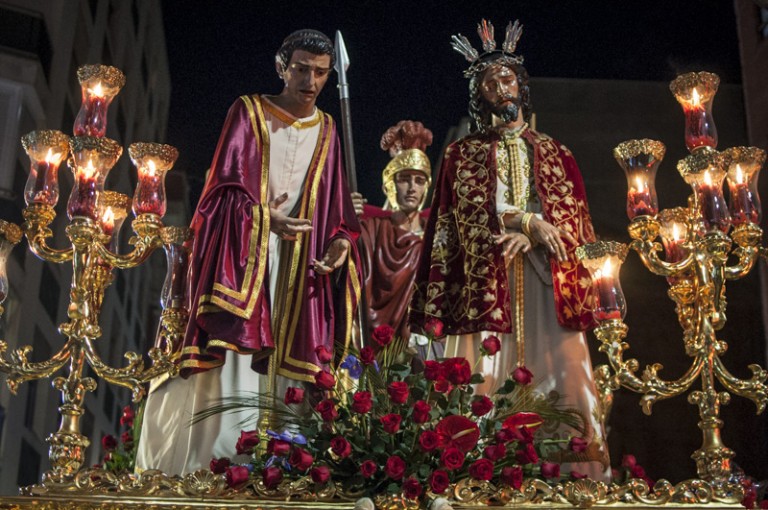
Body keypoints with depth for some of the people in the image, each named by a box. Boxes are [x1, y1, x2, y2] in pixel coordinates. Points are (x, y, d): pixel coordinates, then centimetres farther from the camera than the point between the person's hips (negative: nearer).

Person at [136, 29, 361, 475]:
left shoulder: (326, 130, 13)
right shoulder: (248, 112, 3)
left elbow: (334, 207, 12)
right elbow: (225, 188, -6)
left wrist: (341, 241, -9)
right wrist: (264, 219, -25)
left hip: (298, 261, 4)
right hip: (245, 255, -3)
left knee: (282, 368, 0)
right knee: (235, 369, -12)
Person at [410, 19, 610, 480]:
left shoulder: (555, 154, 20)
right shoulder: (463, 154, 16)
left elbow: (577, 217, 8)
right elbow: (466, 214, 0)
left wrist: (531, 237, -12)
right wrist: (528, 220, -13)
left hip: (548, 281, 1)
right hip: (486, 282, -1)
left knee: (566, 378, -10)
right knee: (482, 389, -11)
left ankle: (585, 474, -8)